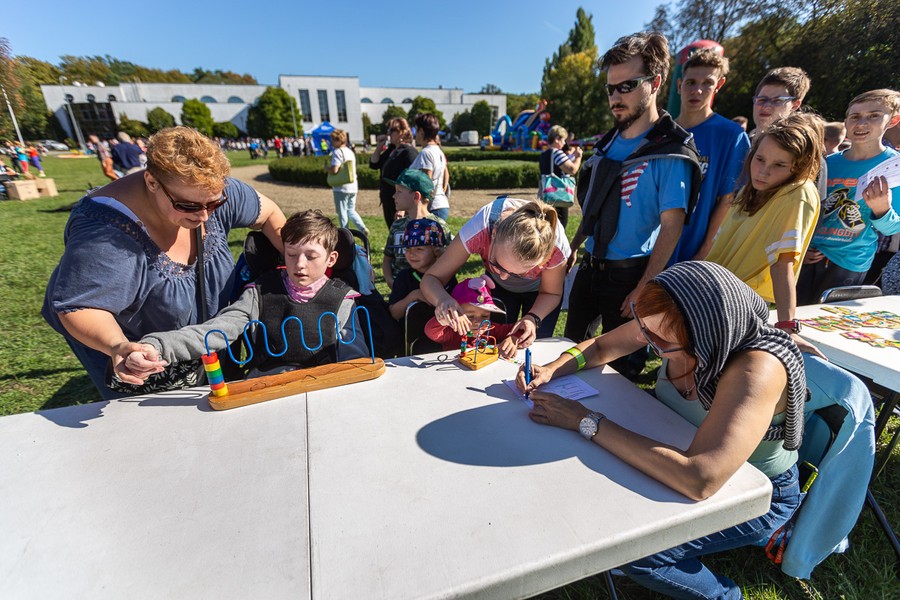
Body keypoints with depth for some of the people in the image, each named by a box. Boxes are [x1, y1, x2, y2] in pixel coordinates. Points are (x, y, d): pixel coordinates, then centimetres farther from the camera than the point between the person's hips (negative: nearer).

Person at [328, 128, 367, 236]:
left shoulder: (337, 152, -12)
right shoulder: (350, 151, 14)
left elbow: (334, 169, -21)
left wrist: (327, 167, -1)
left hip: (341, 188, -8)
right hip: (353, 186, 8)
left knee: (342, 213, 3)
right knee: (351, 210, 17)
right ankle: (363, 229, 1)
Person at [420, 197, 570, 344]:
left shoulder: (556, 246, -40)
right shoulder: (478, 230, -42)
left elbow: (551, 293, -18)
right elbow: (431, 278, -33)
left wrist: (533, 318, -38)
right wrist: (443, 299, -55)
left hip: (539, 287, 0)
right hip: (497, 286, 0)